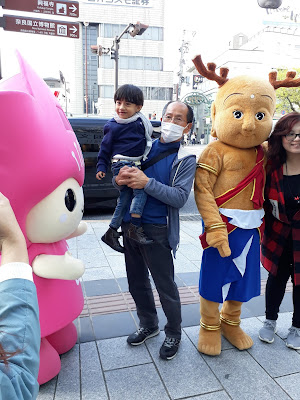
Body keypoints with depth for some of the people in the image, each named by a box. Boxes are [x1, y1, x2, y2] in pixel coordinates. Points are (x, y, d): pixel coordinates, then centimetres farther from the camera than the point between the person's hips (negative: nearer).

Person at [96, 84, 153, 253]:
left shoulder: (141, 122, 8)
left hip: (136, 164, 6)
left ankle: (111, 233, 16)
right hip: (121, 165, -6)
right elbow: (105, 147, 1)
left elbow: (147, 140, 23)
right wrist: (101, 167, -1)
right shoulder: (113, 127, -4)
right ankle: (135, 228, -18)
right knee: (141, 188, -22)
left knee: (125, 198, 7)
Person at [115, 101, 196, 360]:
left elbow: (180, 197, -16)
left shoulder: (186, 160, -4)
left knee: (165, 285, 6)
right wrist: (121, 179, -11)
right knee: (137, 283, 18)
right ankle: (149, 325, 41)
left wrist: (147, 183, -26)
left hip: (156, 230, -5)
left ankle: (174, 334, 31)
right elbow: (124, 171, 13)